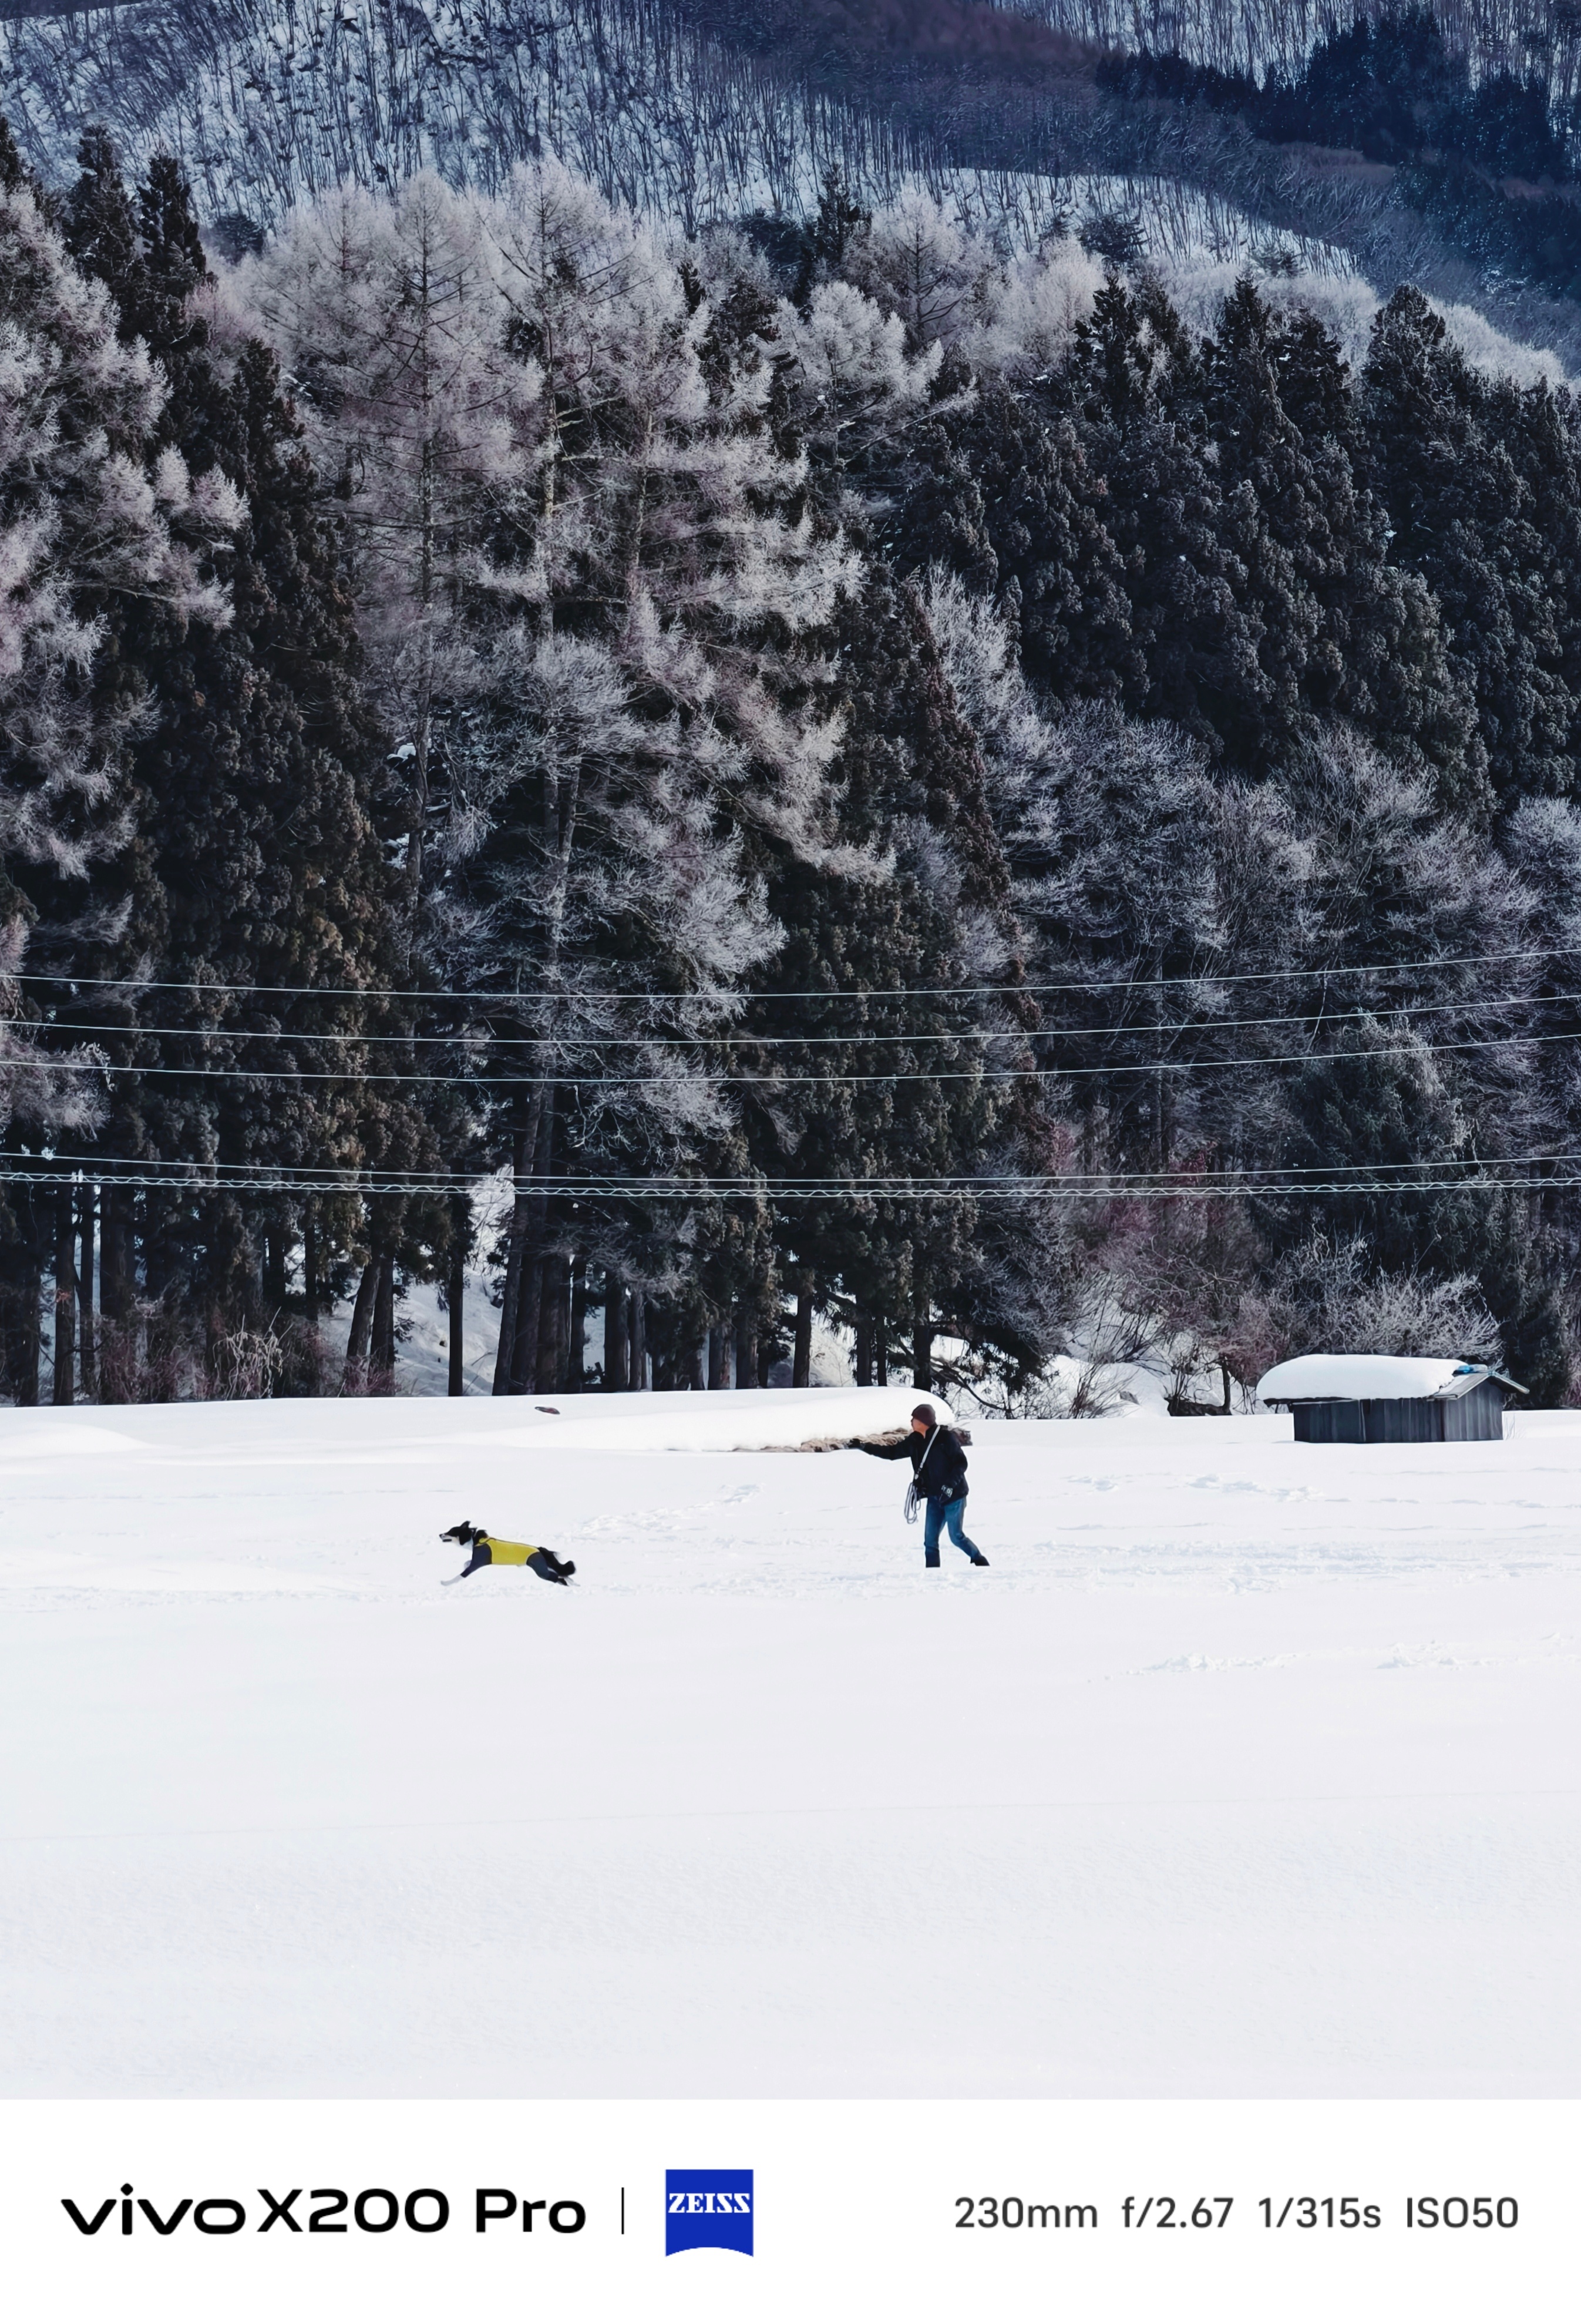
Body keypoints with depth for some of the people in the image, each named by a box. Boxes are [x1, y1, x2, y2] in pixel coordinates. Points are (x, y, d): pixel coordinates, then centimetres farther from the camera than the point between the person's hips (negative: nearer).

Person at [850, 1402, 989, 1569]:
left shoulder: (946, 1438, -14)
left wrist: (949, 1485, -24)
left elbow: (961, 1463, -15)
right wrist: (864, 1447, 11)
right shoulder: (915, 1442, 6)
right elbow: (892, 1452, 15)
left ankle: (980, 1562, 13)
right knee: (930, 1539, 1)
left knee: (957, 1537, -5)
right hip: (934, 1498, 7)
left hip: (953, 1496, -7)